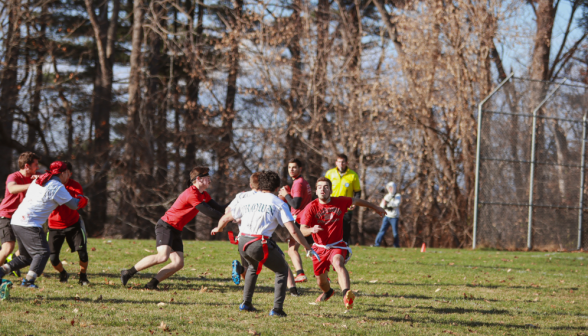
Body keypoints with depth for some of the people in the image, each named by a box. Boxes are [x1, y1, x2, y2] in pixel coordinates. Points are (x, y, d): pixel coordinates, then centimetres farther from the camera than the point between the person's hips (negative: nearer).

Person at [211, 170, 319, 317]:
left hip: (243, 243, 5)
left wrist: (218, 228, 48)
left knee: (253, 266, 36)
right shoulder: (279, 204, 2)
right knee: (282, 270, 17)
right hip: (261, 244, -5)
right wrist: (307, 247, 3)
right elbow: (293, 230, -7)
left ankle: (246, 303, 33)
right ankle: (277, 309, 5)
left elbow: (225, 219, 26)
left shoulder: (247, 200, 16)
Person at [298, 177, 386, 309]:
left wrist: (375, 207, 31)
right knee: (321, 281, 11)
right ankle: (328, 292, 50)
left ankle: (346, 294, -59)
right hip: (319, 248, 2)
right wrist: (311, 230, -40)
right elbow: (302, 230, -15)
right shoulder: (311, 208, -9)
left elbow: (356, 201, 18)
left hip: (336, 246, -2)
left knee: (338, 263, -35)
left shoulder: (340, 202, -4)